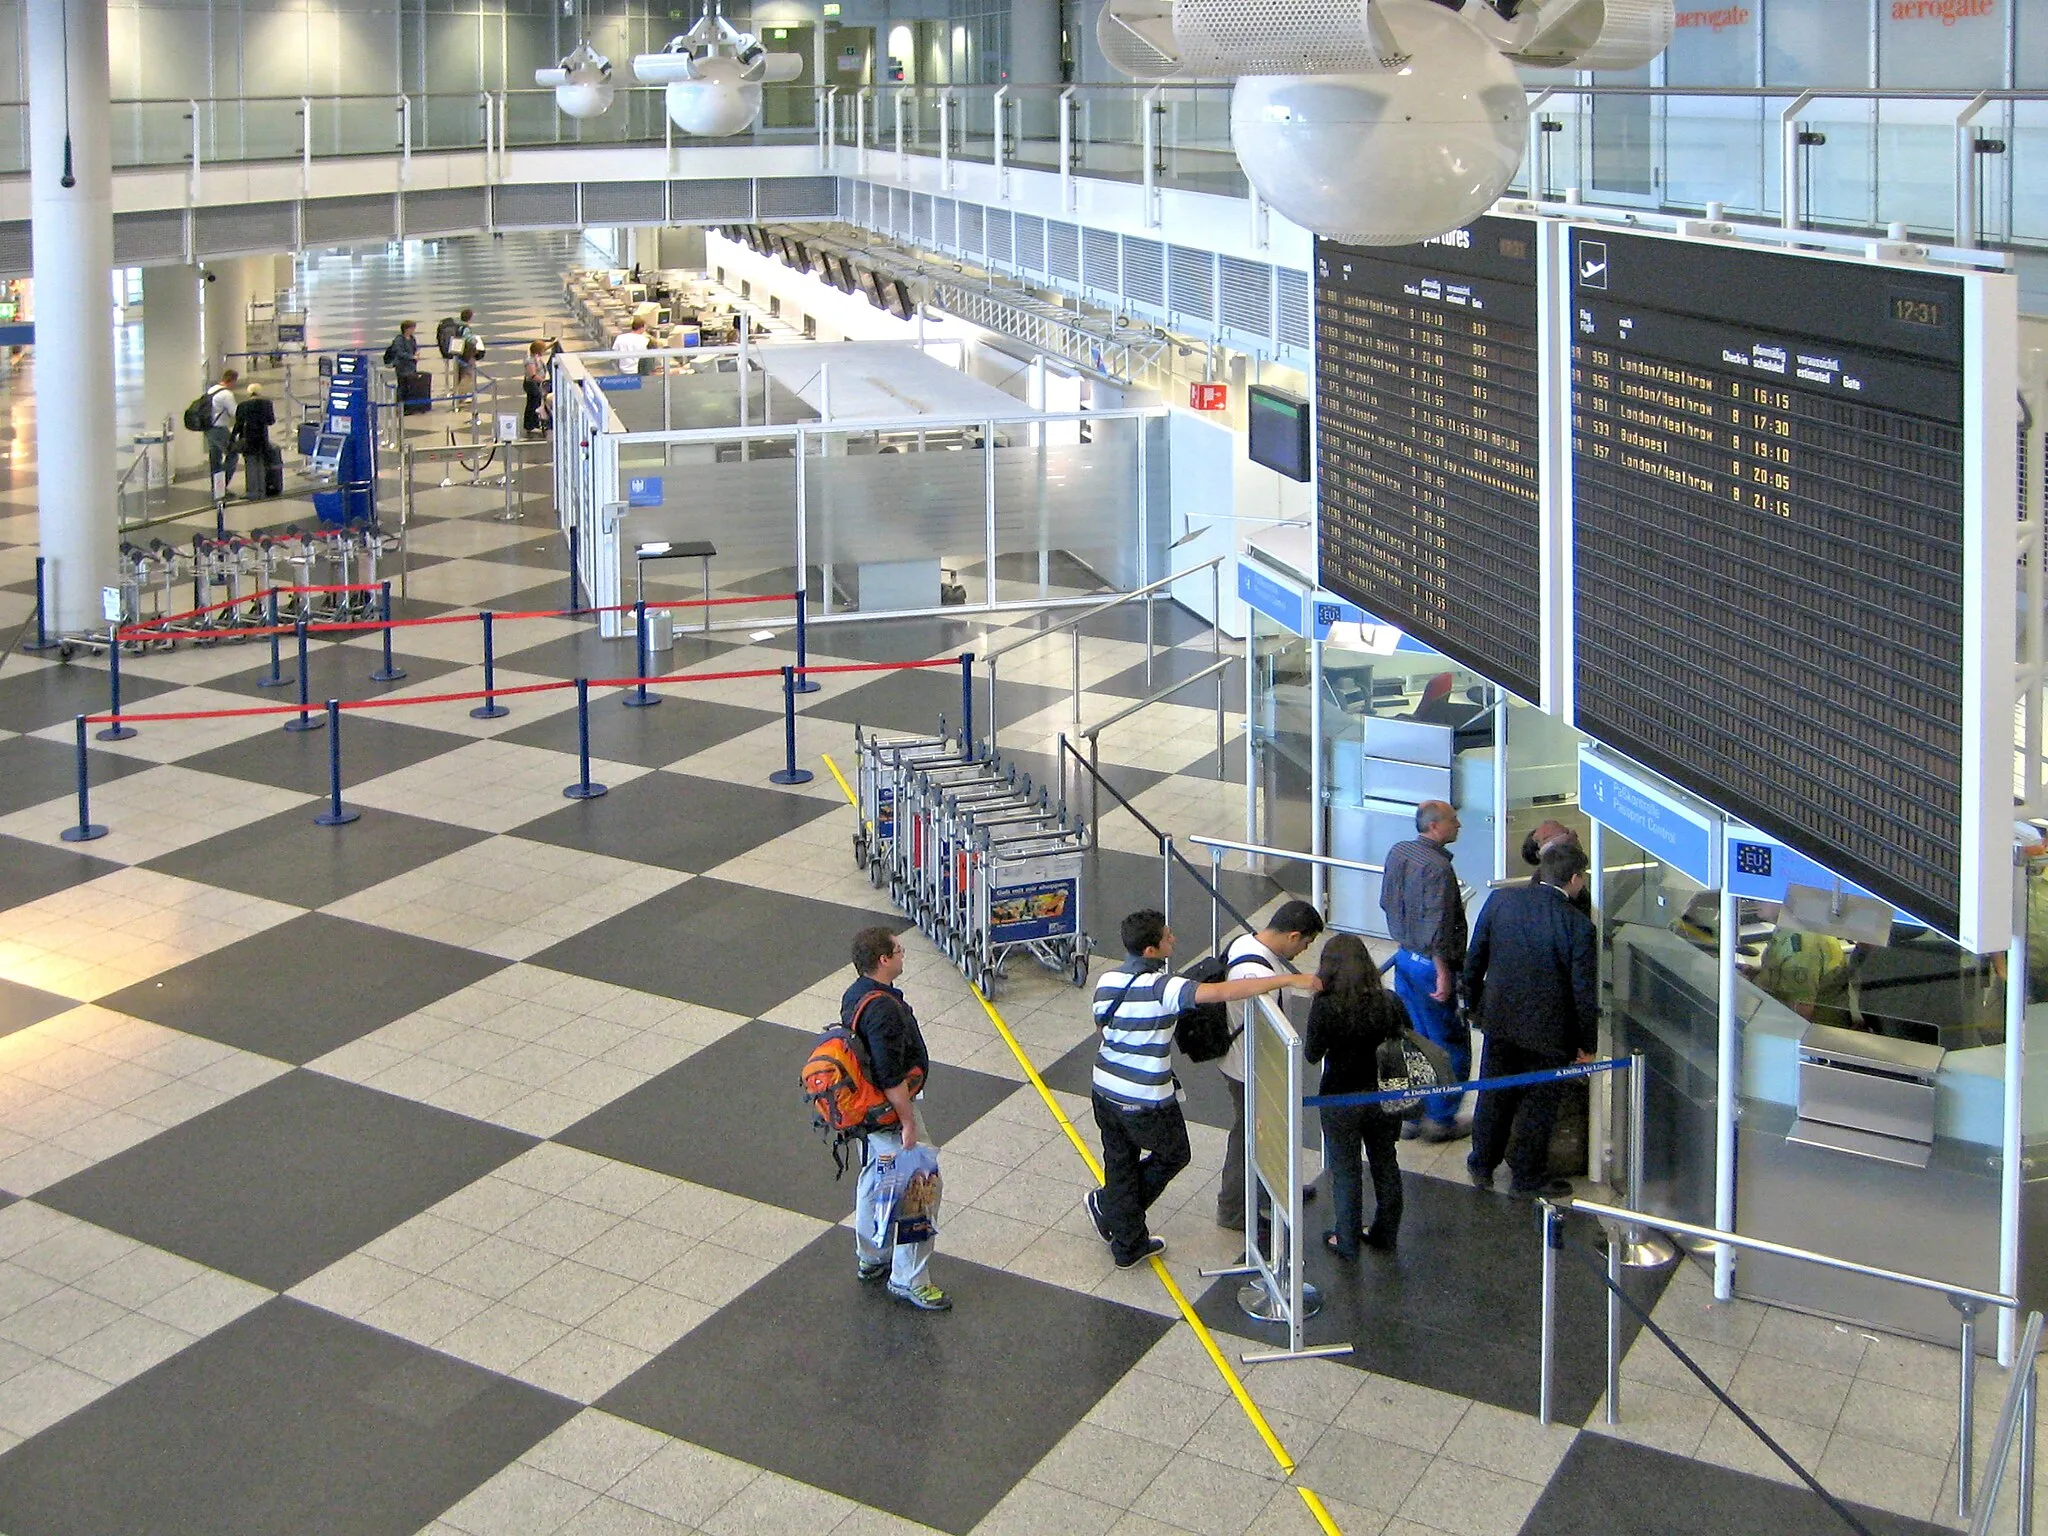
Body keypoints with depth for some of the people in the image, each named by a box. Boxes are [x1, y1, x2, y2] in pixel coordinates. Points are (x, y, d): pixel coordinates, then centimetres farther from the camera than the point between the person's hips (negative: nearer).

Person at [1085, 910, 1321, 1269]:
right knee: (1172, 1156, 20)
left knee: (1120, 1164, 20)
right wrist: (1289, 980, -34)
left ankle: (1128, 1245, 32)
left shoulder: (1108, 979, -3)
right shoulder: (1161, 987, -27)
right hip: (1146, 1101, -7)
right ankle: (1106, 1205, 28)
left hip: (1105, 1089, 7)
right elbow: (1224, 992, -36)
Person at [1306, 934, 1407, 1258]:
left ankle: (1346, 1240, 28)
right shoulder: (1388, 1002, -13)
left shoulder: (1325, 1007, -23)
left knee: (1345, 1171, 15)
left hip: (1341, 1100, -3)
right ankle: (1385, 1234, 37)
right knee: (1386, 1165, 22)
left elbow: (1312, 1055, -14)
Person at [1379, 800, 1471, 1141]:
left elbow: (1386, 902, 14)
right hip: (1430, 963, -8)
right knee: (1451, 1044, 6)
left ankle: (1409, 1115, 24)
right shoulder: (1437, 867, -24)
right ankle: (1440, 1119, 12)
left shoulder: (1398, 852, 3)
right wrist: (1443, 974, -20)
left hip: (1405, 957, 9)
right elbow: (1436, 929, -25)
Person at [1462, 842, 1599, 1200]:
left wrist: (1475, 1002, 17)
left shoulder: (1500, 899, -6)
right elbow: (1584, 991, -13)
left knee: (1495, 1093, 20)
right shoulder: (1578, 925, -18)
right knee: (1539, 1101, 12)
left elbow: (1474, 959, 3)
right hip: (1547, 1029, -4)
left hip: (1499, 1017, 4)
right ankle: (1526, 1178, 23)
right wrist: (1587, 1043, -1)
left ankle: (1482, 1164, 35)